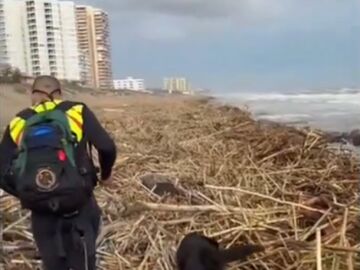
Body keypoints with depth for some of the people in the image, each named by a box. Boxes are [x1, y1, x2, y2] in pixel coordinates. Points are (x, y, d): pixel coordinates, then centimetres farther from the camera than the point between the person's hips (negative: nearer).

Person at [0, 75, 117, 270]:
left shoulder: (18, 123, 7)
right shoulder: (77, 111, 2)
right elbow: (107, 147, -7)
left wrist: (27, 195, 16)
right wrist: (106, 174, 12)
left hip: (42, 212, 2)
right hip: (78, 205, -2)